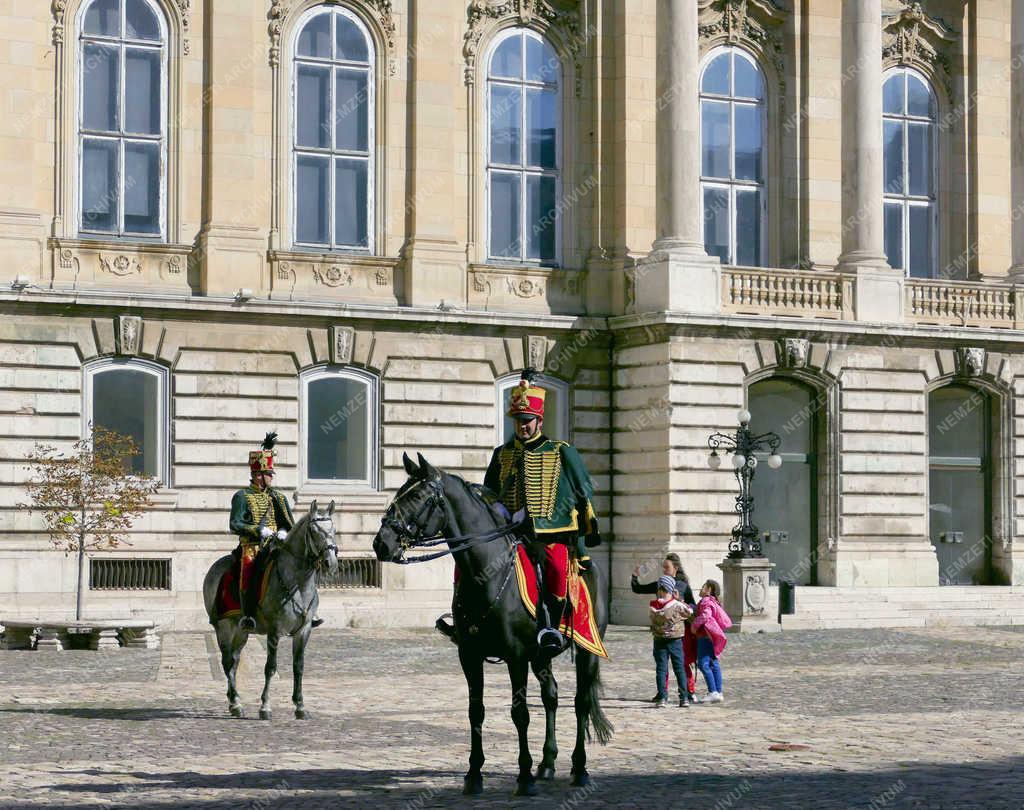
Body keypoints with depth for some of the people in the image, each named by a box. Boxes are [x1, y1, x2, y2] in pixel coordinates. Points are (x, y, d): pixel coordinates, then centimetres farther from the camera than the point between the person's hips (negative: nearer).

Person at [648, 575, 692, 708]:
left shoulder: (653, 605, -10)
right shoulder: (677, 605, -14)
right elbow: (690, 612, 0)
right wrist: (678, 600, 10)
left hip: (659, 641, 1)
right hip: (675, 641, -1)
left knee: (661, 669, 5)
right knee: (679, 669, 7)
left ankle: (662, 698, 0)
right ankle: (683, 698, 7)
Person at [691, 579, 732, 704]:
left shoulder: (706, 601, -11)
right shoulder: (714, 602, 19)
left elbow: (704, 616, -26)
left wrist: (694, 625, -12)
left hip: (706, 637, -10)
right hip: (712, 637, 10)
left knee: (703, 664, -11)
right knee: (714, 664, 10)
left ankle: (713, 692, -16)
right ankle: (719, 692, 10)